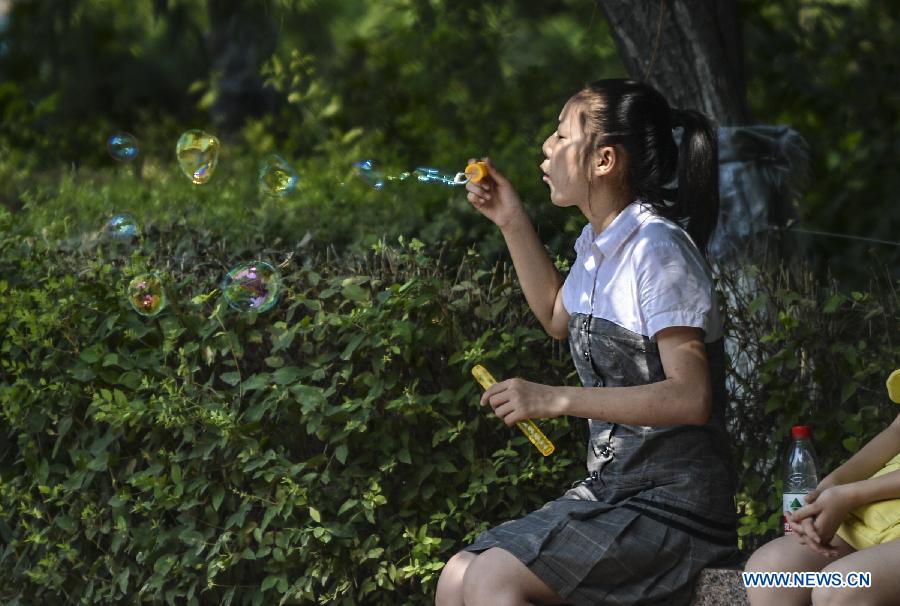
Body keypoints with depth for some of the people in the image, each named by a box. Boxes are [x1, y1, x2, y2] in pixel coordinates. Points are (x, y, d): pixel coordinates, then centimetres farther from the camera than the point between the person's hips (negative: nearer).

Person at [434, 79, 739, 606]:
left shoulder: (656, 247, -16)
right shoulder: (599, 244, 11)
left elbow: (691, 396, -24)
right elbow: (559, 317, 34)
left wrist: (557, 399, -25)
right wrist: (512, 222, 23)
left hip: (671, 503, -9)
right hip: (613, 487, 9)